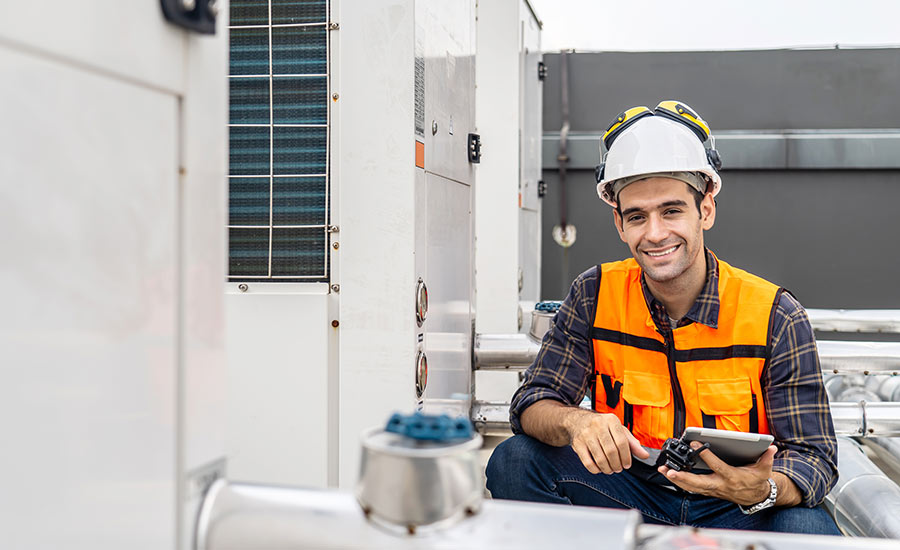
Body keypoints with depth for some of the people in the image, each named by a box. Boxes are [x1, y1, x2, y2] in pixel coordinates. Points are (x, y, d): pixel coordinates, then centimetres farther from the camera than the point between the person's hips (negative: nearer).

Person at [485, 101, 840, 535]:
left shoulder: (775, 316, -11)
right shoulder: (595, 296, -4)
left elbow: (812, 454, -12)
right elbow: (534, 402, -7)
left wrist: (763, 490, -36)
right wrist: (574, 422, -33)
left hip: (732, 509, -1)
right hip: (629, 492, 2)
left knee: (808, 529, -33)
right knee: (515, 461, -21)